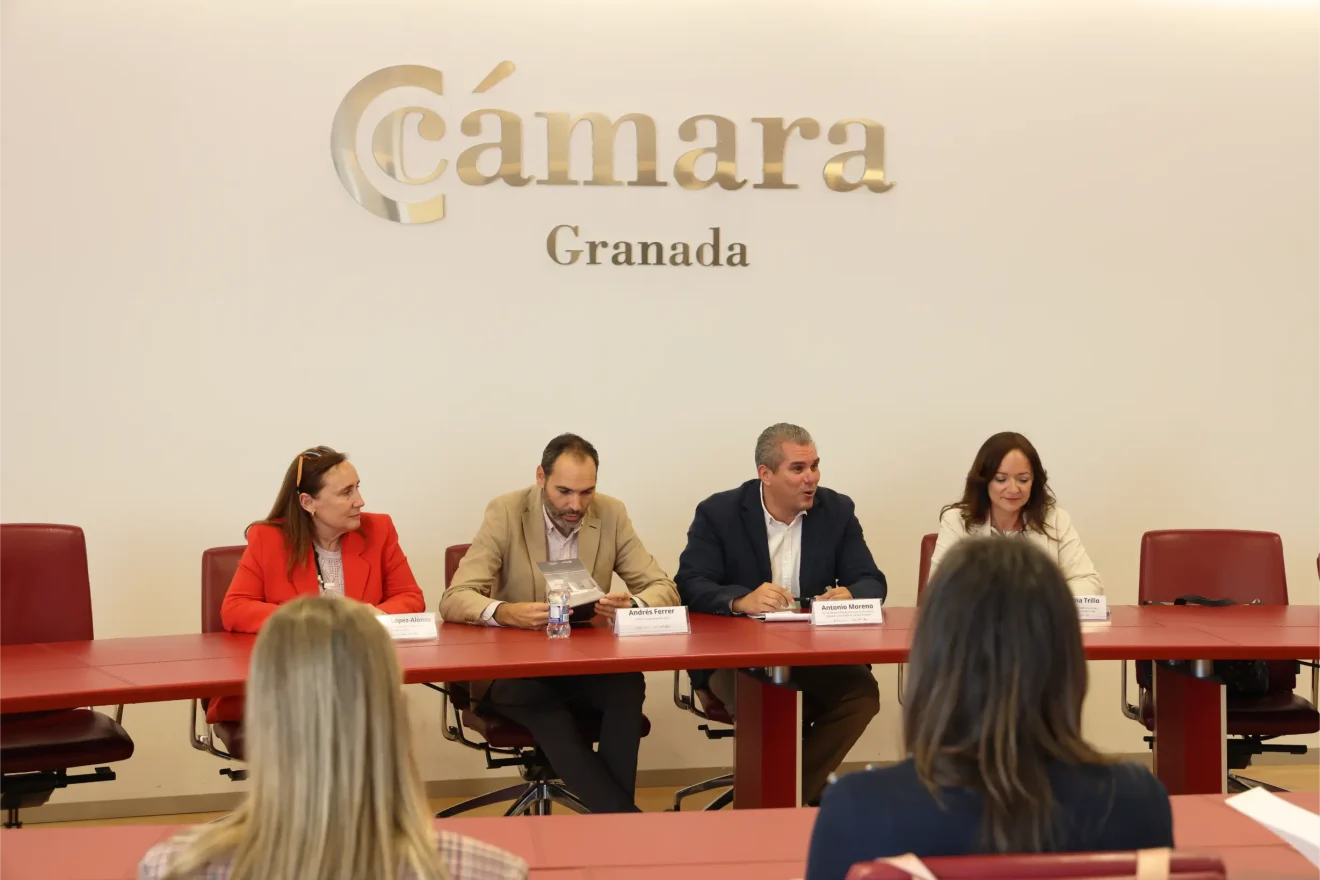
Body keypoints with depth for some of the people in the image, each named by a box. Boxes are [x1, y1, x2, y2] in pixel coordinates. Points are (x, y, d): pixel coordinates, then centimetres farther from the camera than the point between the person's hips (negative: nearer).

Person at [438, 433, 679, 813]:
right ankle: (621, 813, -34)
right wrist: (506, 612, -37)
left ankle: (613, 811, -27)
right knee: (539, 697, -36)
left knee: (629, 684, -30)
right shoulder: (506, 513, -8)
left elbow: (664, 588, 0)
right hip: (514, 670, -3)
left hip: (587, 664, 3)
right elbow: (453, 599, -14)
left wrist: (632, 606, -26)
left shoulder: (611, 514, 0)